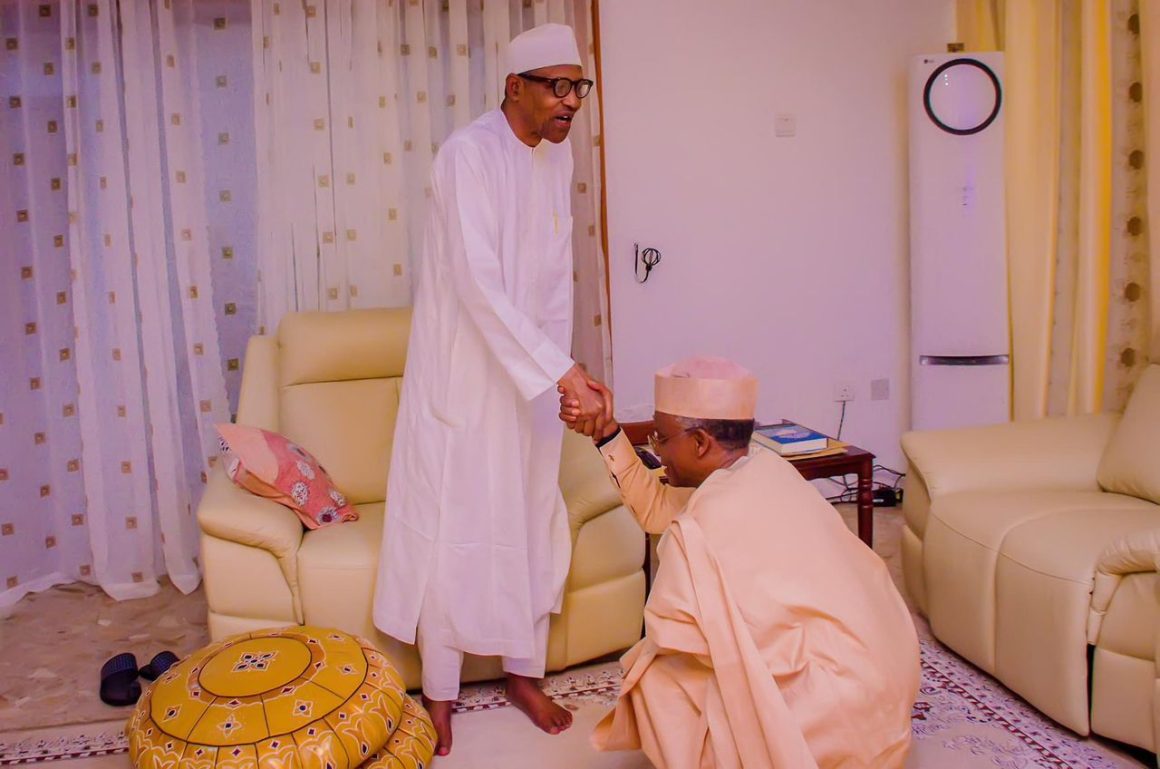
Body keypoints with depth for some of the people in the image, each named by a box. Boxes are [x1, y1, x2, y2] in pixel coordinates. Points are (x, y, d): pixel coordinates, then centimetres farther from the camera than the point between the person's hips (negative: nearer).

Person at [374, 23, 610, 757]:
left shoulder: (558, 155, 5)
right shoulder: (469, 154, -18)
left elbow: (557, 273, 8)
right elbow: (477, 283, -28)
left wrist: (566, 371, 2)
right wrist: (563, 371, -34)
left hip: (530, 370, 7)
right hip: (463, 368, -6)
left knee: (534, 523, 12)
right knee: (450, 525, 3)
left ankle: (525, 671, 29)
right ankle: (439, 690, 20)